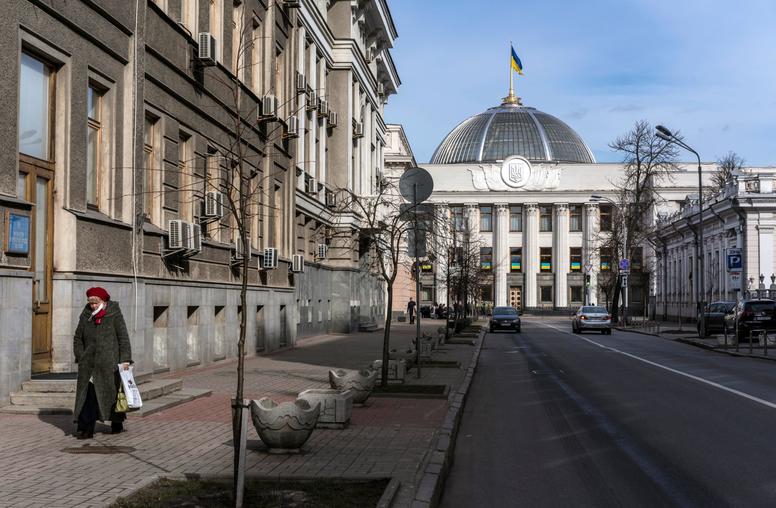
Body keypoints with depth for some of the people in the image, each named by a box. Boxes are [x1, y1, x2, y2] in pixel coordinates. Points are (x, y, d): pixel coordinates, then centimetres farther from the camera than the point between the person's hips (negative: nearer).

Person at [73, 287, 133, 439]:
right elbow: (78, 338, 17)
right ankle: (85, 429, -7)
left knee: (112, 392, 6)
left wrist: (125, 359, -14)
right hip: (89, 362, 3)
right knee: (88, 394, -4)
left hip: (109, 362, -3)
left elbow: (123, 337, -7)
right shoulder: (86, 316, 8)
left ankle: (117, 423, 25)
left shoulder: (114, 315, -3)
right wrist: (80, 358, 7)